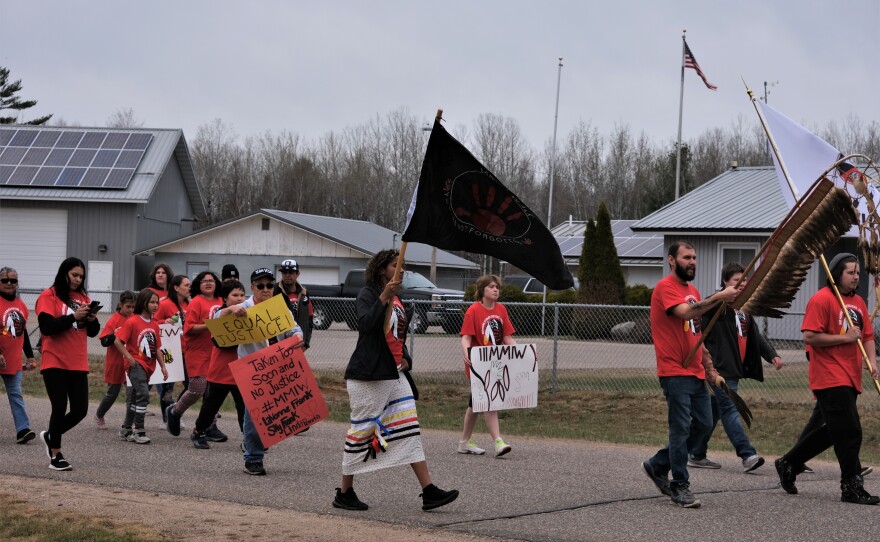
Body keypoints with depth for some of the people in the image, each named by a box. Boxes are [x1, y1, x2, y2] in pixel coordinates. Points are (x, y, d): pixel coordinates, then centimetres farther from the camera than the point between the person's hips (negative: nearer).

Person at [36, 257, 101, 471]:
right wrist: (73, 316, -21)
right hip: (55, 363, -5)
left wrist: (92, 319, -8)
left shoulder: (83, 298, 12)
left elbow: (93, 332, 12)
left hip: (78, 364, 5)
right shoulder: (49, 296, -4)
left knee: (80, 410, 2)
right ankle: (55, 455, 8)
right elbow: (46, 326, -16)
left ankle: (50, 436, 27)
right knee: (60, 408, -5)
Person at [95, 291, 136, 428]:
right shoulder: (114, 320, -12)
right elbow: (104, 341, -16)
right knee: (113, 392, 7)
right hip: (115, 363, -4)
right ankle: (99, 416, 29)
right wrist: (114, 335, -33)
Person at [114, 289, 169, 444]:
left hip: (148, 365, 7)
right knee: (143, 394, -19)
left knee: (135, 397, 16)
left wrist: (163, 366, 7)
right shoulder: (132, 322, -10)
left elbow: (157, 348, 12)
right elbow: (117, 341, -13)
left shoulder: (154, 324, 9)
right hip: (136, 364, -7)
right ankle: (138, 431, -14)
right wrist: (129, 357, -17)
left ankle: (126, 429, 27)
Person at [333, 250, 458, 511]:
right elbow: (366, 324, -26)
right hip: (367, 377, -8)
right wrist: (384, 297, -33)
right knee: (362, 430, -1)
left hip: (394, 375, 8)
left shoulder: (397, 300, 17)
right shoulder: (367, 294, -8)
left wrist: (405, 358, 10)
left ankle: (429, 492, -2)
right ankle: (344, 493, 11)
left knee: (409, 430, 1)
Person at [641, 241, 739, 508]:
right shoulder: (666, 288, -9)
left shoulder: (693, 292, 19)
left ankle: (658, 465, 22)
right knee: (681, 427, -7)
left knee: (703, 424, 9)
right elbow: (685, 312, -27)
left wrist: (710, 369, 18)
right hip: (675, 372, -9)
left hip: (696, 373, 9)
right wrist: (719, 297, -30)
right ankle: (680, 486, 0)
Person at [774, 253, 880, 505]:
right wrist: (845, 338, -16)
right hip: (830, 378, -9)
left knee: (832, 431, 15)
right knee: (849, 433, -10)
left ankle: (789, 464, 28)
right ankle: (852, 487, -3)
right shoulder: (821, 300, -9)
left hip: (850, 379, 9)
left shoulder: (858, 302, 16)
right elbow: (810, 337, -15)